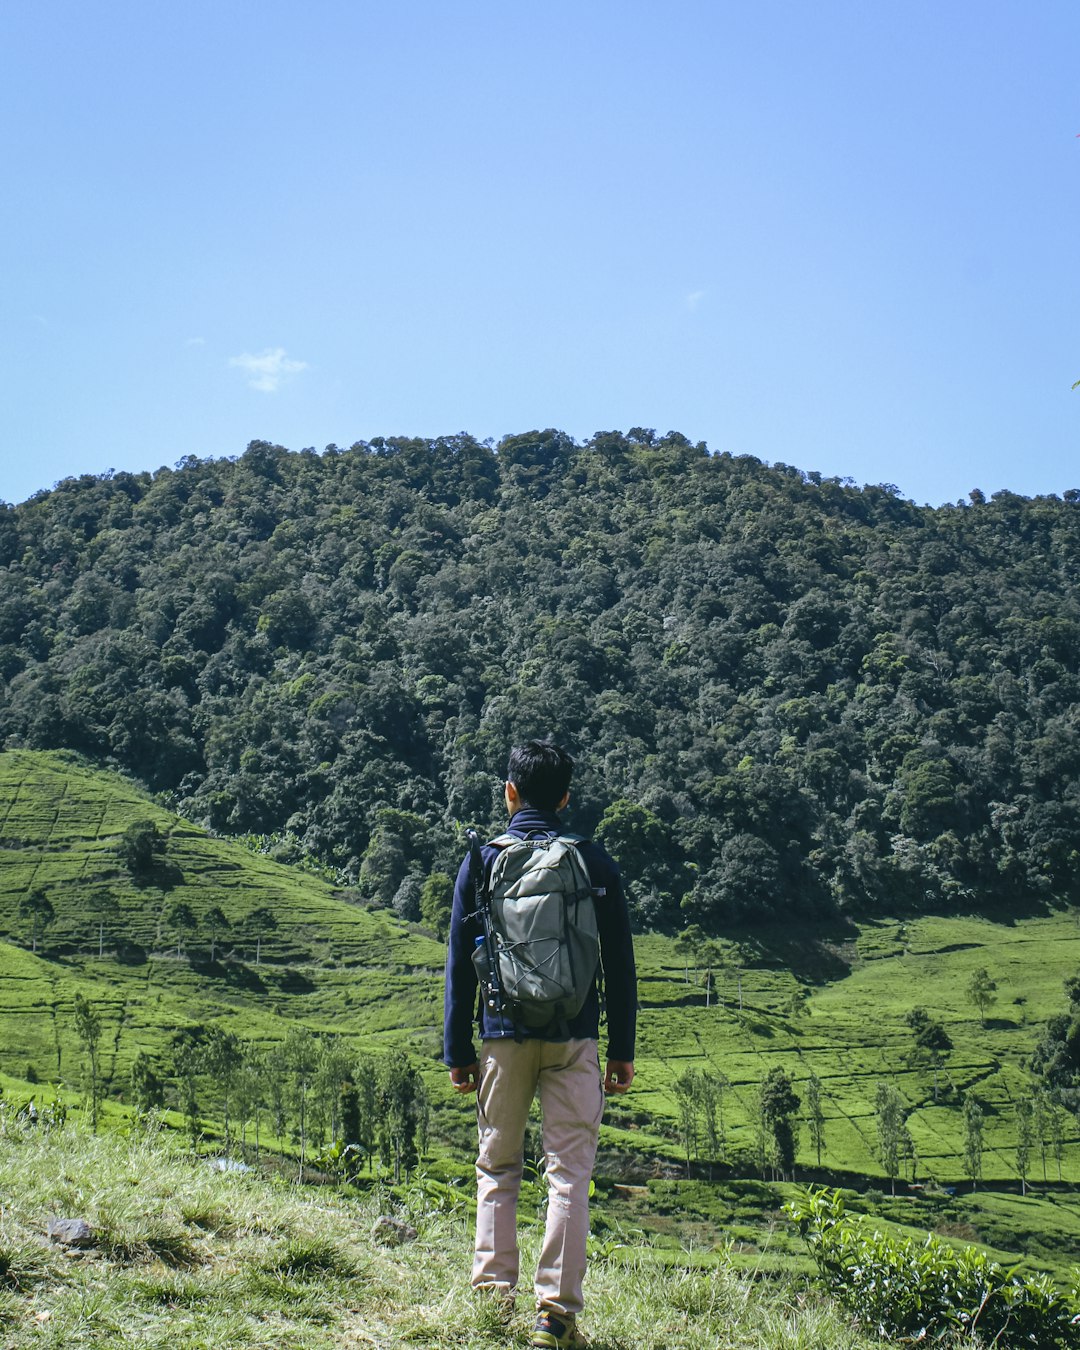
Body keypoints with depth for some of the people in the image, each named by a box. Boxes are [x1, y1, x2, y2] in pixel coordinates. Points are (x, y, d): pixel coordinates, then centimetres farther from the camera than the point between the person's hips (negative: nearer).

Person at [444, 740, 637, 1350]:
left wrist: (458, 1052, 9)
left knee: (497, 1168, 13)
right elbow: (620, 963, 3)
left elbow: (460, 962, 3)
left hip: (503, 1035, 1)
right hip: (574, 1038, -1)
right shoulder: (595, 862, 1)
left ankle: (495, 1295, 13)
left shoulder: (482, 862, 2)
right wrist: (623, 1049, 9)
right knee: (570, 1172, 2)